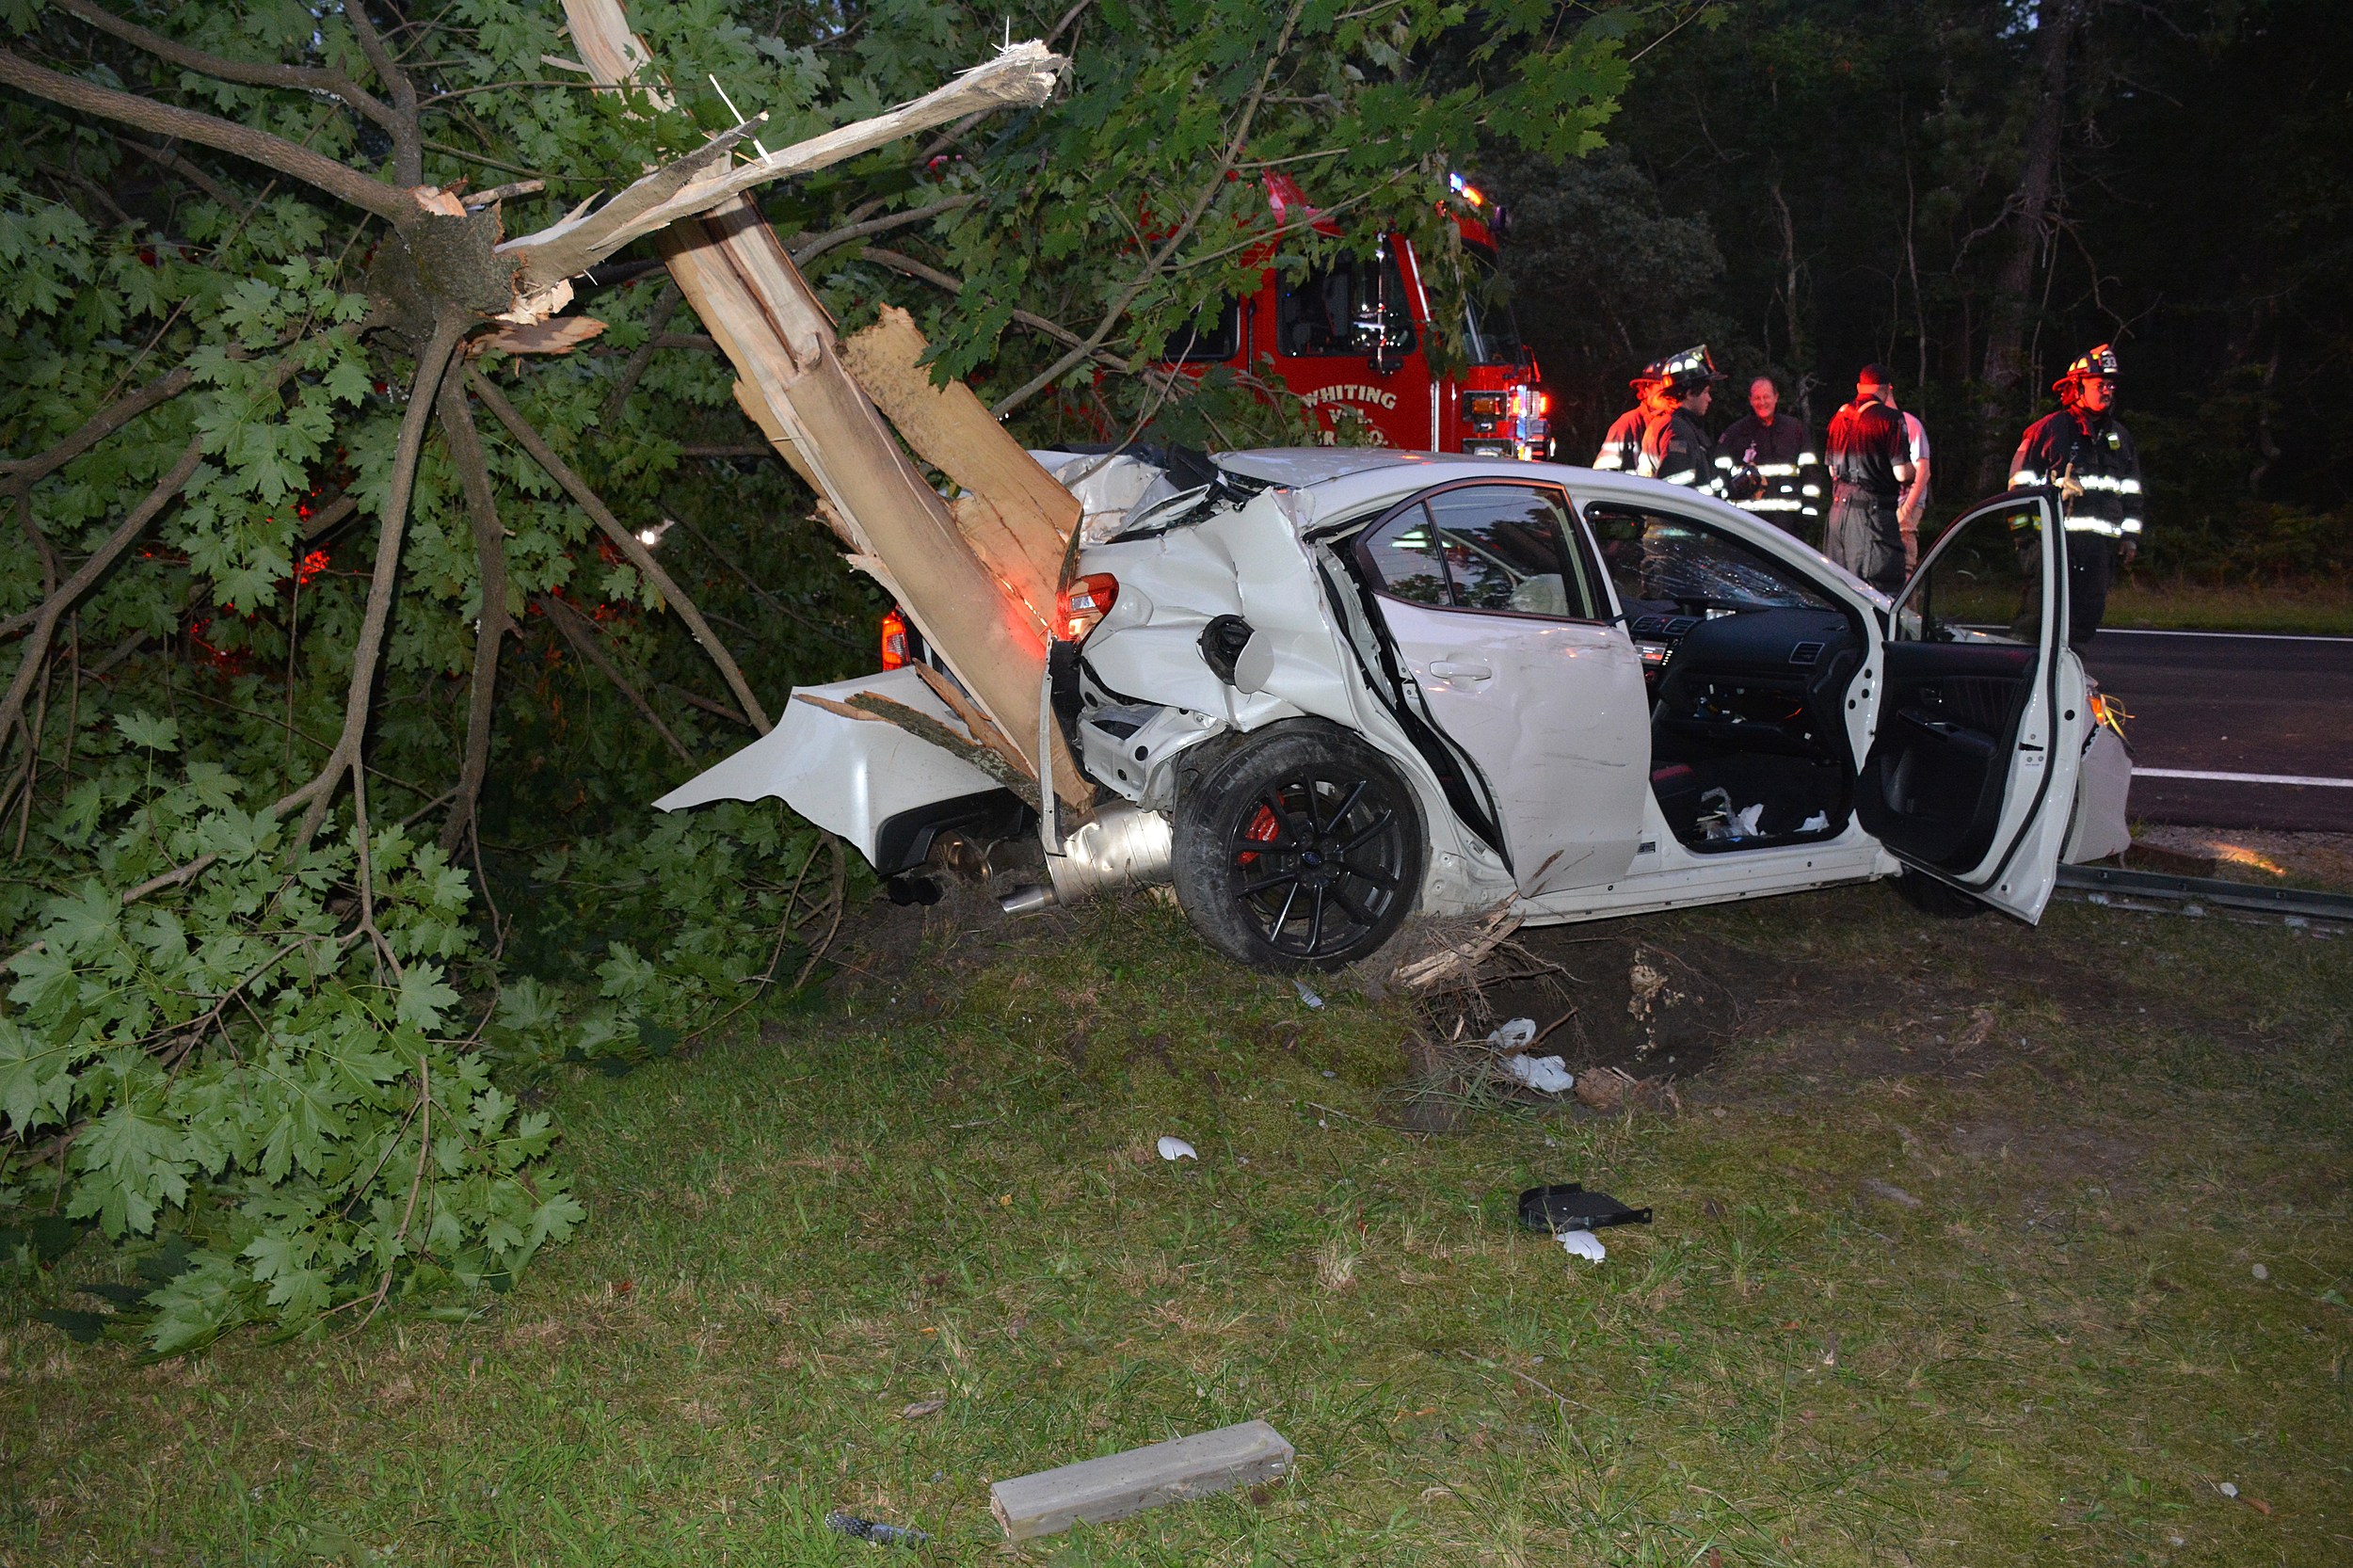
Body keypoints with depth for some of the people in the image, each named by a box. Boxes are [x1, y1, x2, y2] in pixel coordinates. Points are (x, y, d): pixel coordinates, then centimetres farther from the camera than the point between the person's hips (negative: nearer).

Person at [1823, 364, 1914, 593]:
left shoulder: (1839, 416, 12)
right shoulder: (1890, 418, -9)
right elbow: (1903, 473, -11)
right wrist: (1912, 470, 10)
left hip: (1838, 507, 7)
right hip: (1872, 511, -7)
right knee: (1882, 585, -7)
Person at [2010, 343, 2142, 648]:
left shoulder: (2120, 436, 19)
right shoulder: (2050, 429, 1)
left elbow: (2131, 492, 23)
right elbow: (2021, 483, -1)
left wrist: (2131, 535, 15)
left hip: (2102, 542, 6)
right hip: (2059, 539, -6)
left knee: (2090, 611, 6)